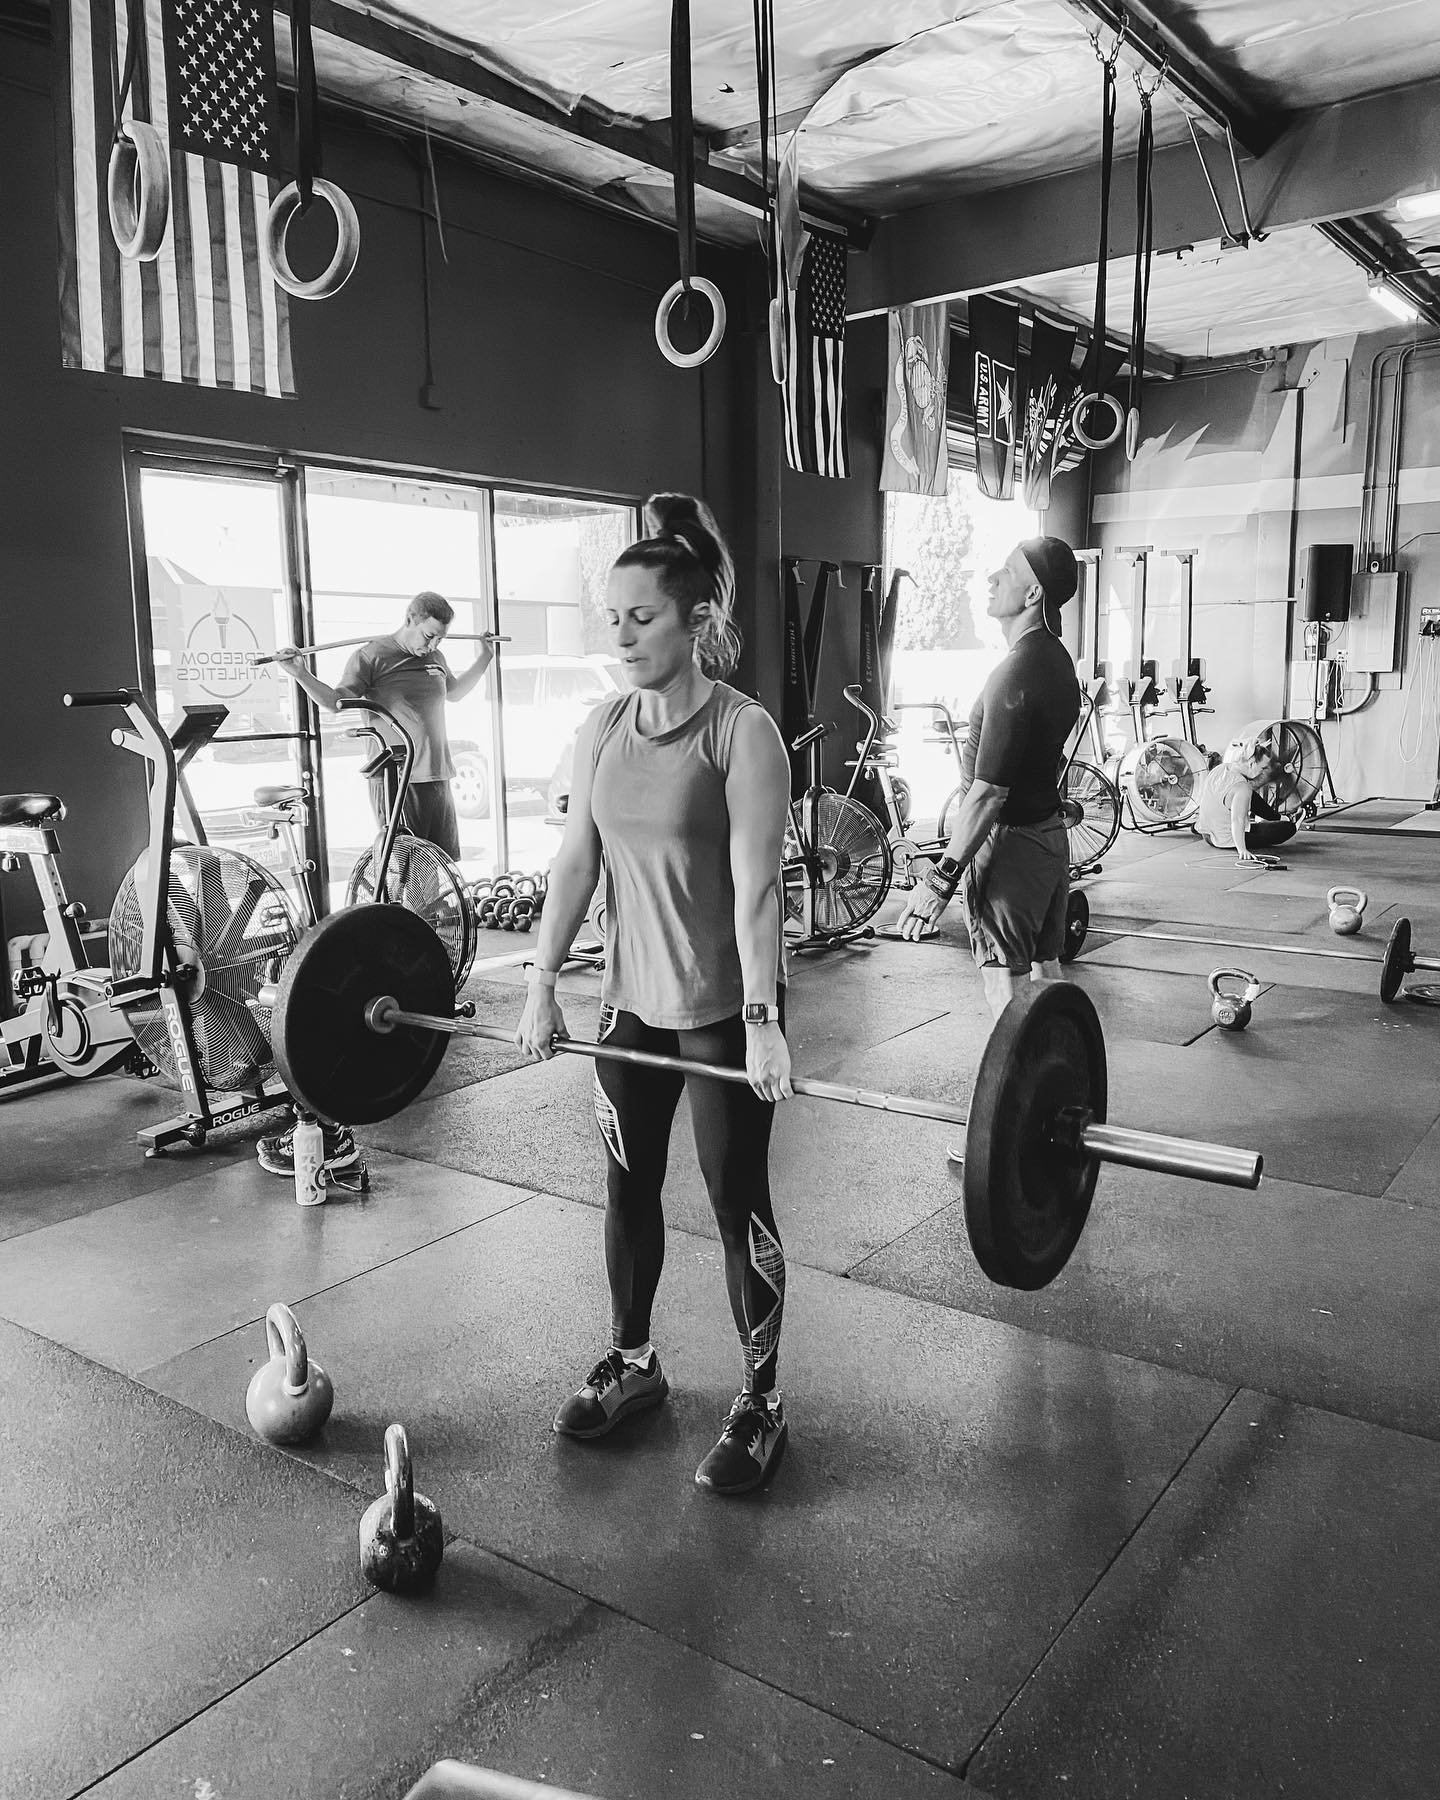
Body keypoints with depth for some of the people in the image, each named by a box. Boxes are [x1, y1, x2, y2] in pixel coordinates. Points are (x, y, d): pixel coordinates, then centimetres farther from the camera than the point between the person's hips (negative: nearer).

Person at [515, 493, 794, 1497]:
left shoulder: (742, 731, -15)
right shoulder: (603, 727, 4)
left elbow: (755, 883, -20)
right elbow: (576, 860, 4)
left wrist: (762, 1019, -24)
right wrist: (544, 981, 2)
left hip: (723, 1007, -6)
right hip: (633, 1000, 6)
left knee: (737, 1199, 5)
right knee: (628, 1187, 17)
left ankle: (762, 1403, 23)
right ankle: (632, 1363, 38)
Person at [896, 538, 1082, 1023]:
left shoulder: (1015, 675, -21)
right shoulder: (1058, 659, 10)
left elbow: (989, 792, -25)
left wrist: (943, 878, -23)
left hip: (1010, 842, -10)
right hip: (1050, 834, 10)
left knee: (1003, 990, -4)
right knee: (1048, 975, 17)